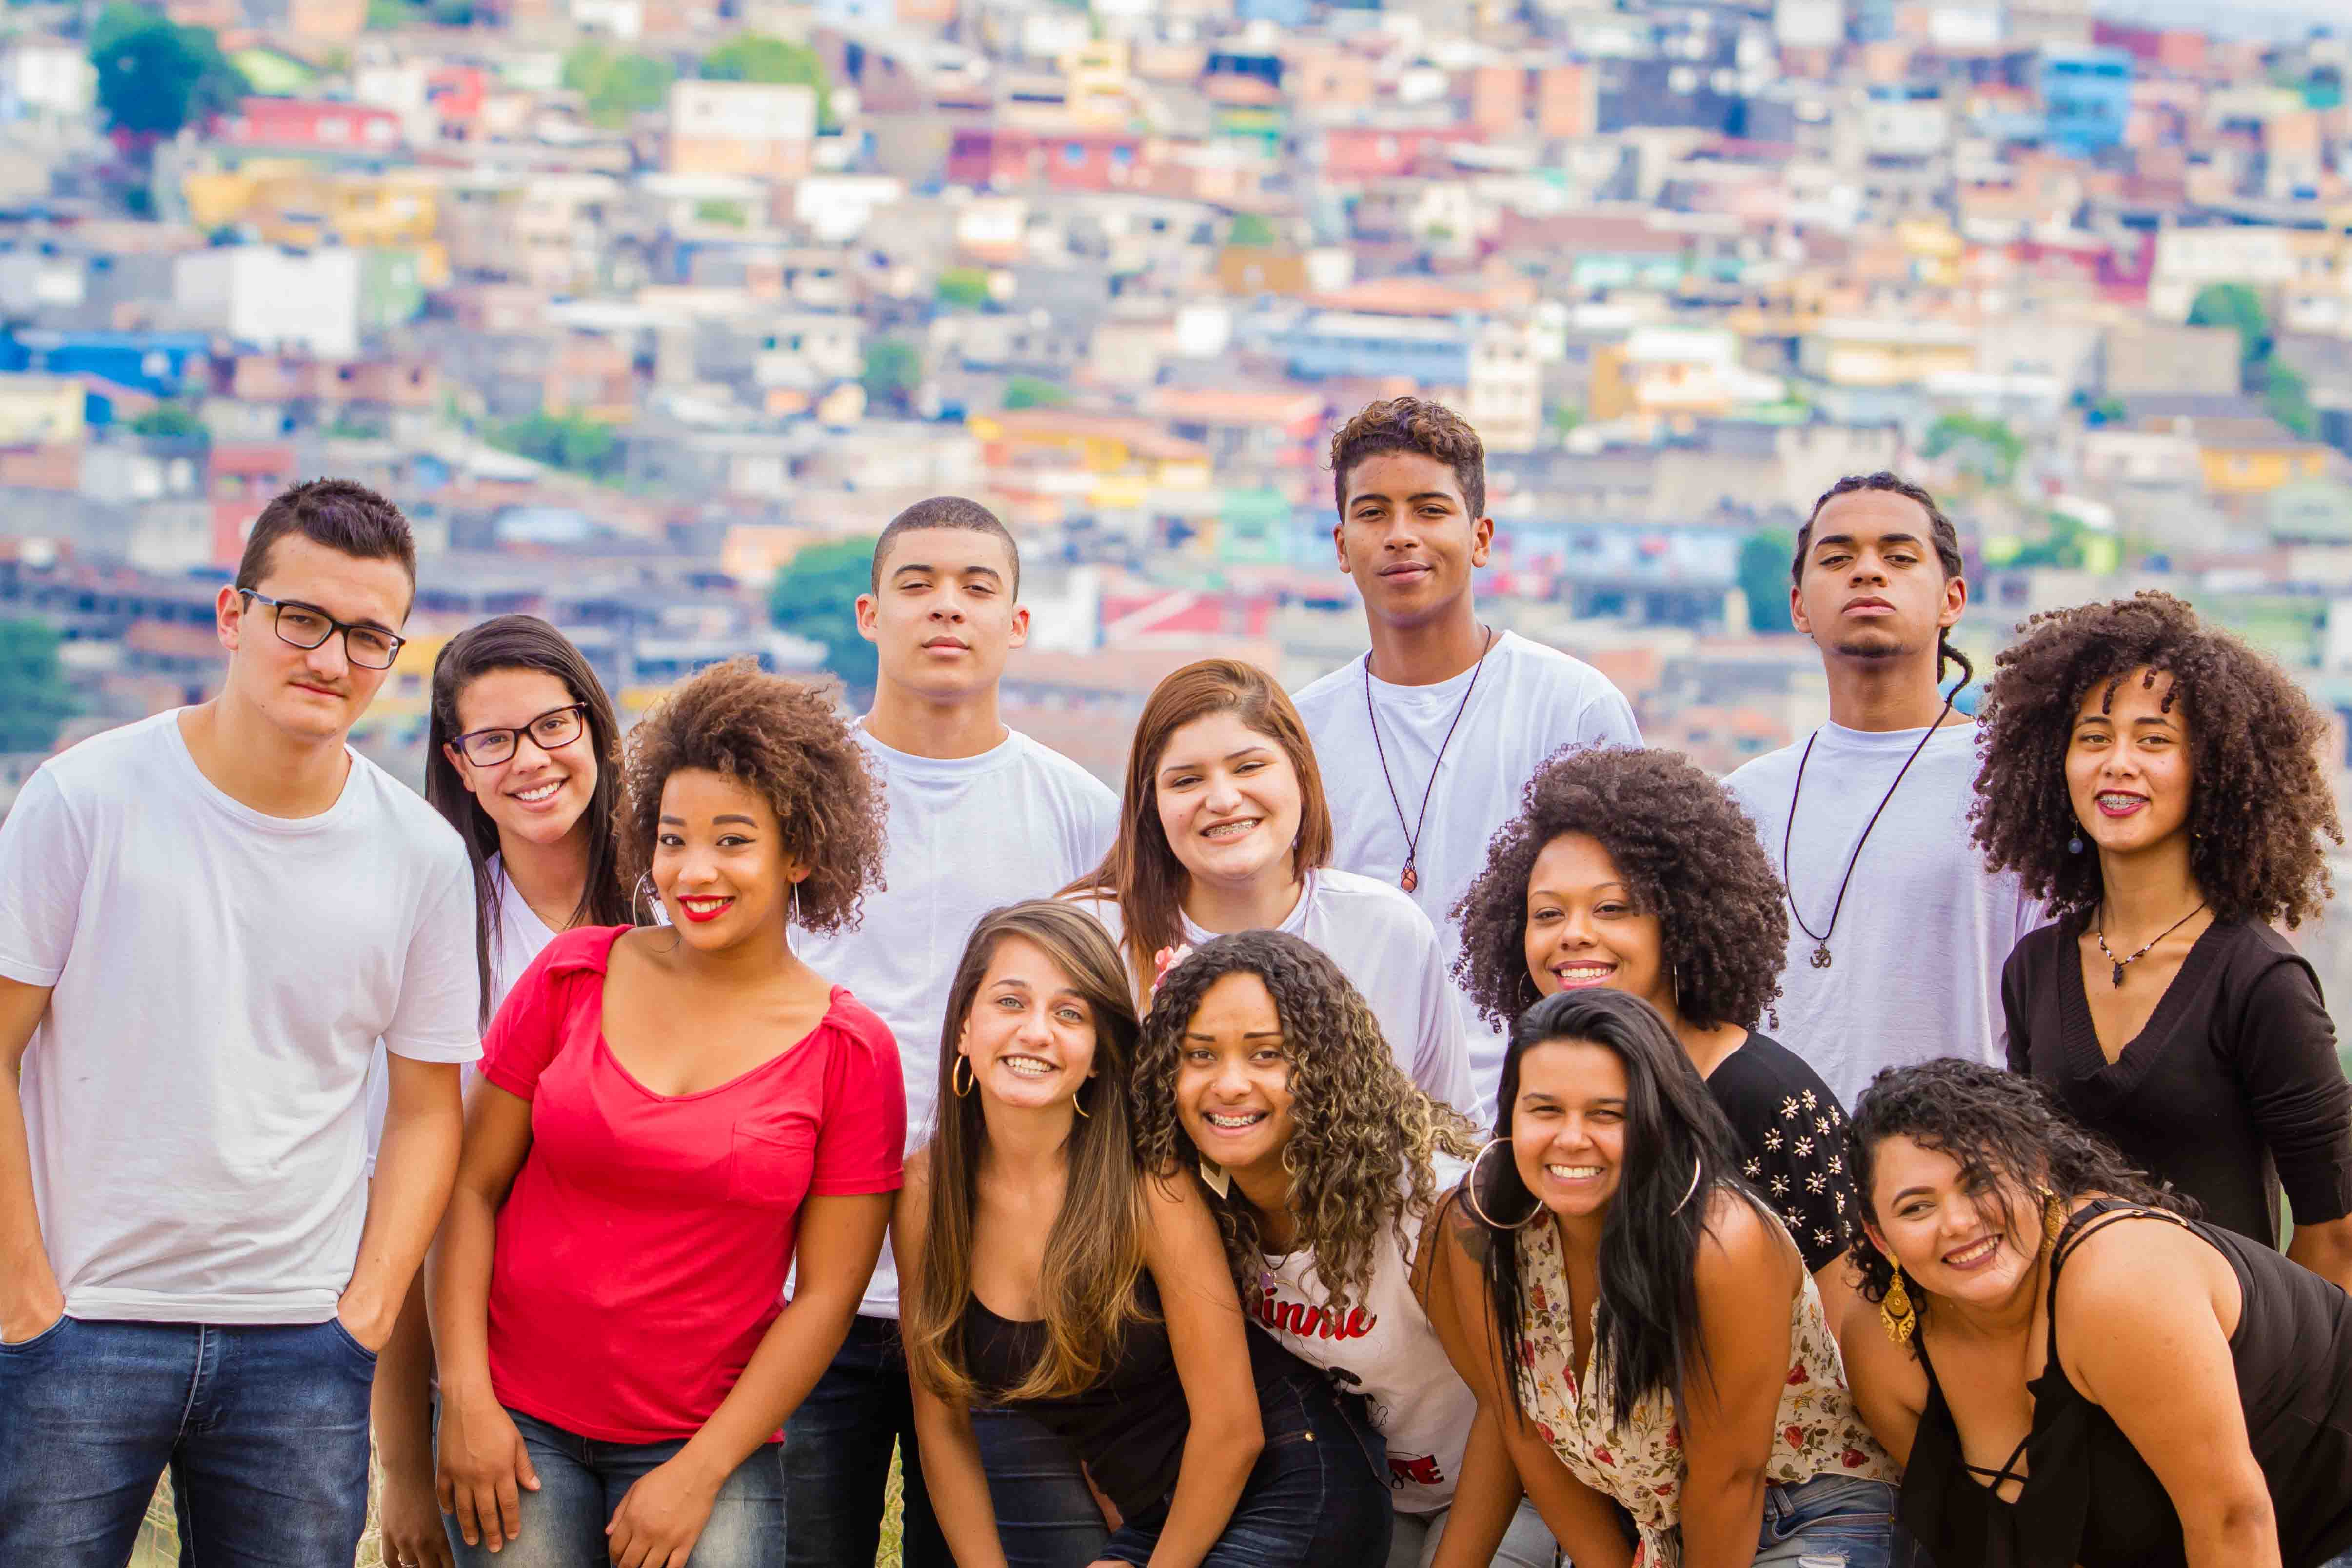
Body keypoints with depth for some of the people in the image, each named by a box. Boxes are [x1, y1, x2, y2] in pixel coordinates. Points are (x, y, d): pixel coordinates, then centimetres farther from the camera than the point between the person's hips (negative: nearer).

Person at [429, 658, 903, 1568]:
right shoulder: (571, 977, 1)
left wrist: (701, 1472, -6)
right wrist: (466, 1397, -4)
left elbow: (828, 1293, -2)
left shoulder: (850, 1053, -3)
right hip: (517, 1422, 1)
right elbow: (469, 1187, 4)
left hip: (710, 1439, -1)